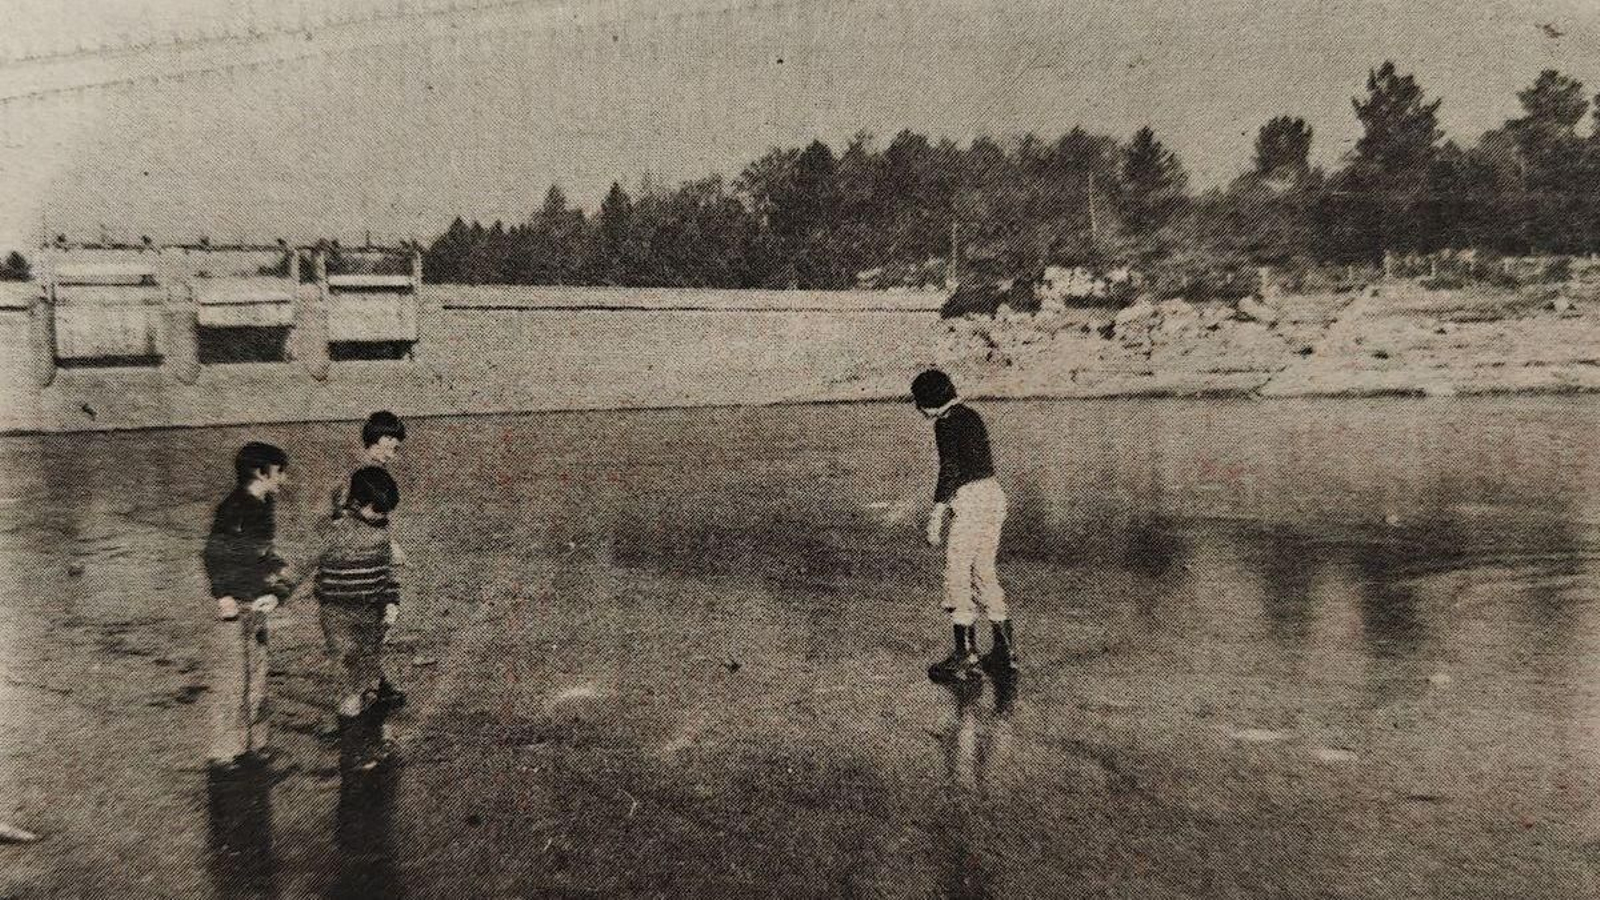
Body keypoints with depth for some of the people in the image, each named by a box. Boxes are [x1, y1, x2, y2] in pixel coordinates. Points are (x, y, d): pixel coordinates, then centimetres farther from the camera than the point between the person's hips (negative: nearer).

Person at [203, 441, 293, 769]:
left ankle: (252, 744, 26)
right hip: (234, 606, -9)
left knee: (256, 674, 15)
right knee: (231, 678, -1)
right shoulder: (234, 508, -16)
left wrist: (274, 592, 9)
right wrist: (224, 597, -20)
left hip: (256, 607, 9)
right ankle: (225, 751, 8)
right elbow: (214, 555, -19)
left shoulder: (262, 508, 11)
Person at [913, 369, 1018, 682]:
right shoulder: (971, 415, 16)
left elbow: (949, 471, -17)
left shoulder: (946, 424, -11)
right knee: (984, 573, 15)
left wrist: (935, 516, -15)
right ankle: (1006, 652, 19)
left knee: (957, 576, -2)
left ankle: (966, 657, 0)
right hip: (993, 494, 9)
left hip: (969, 500, -9)